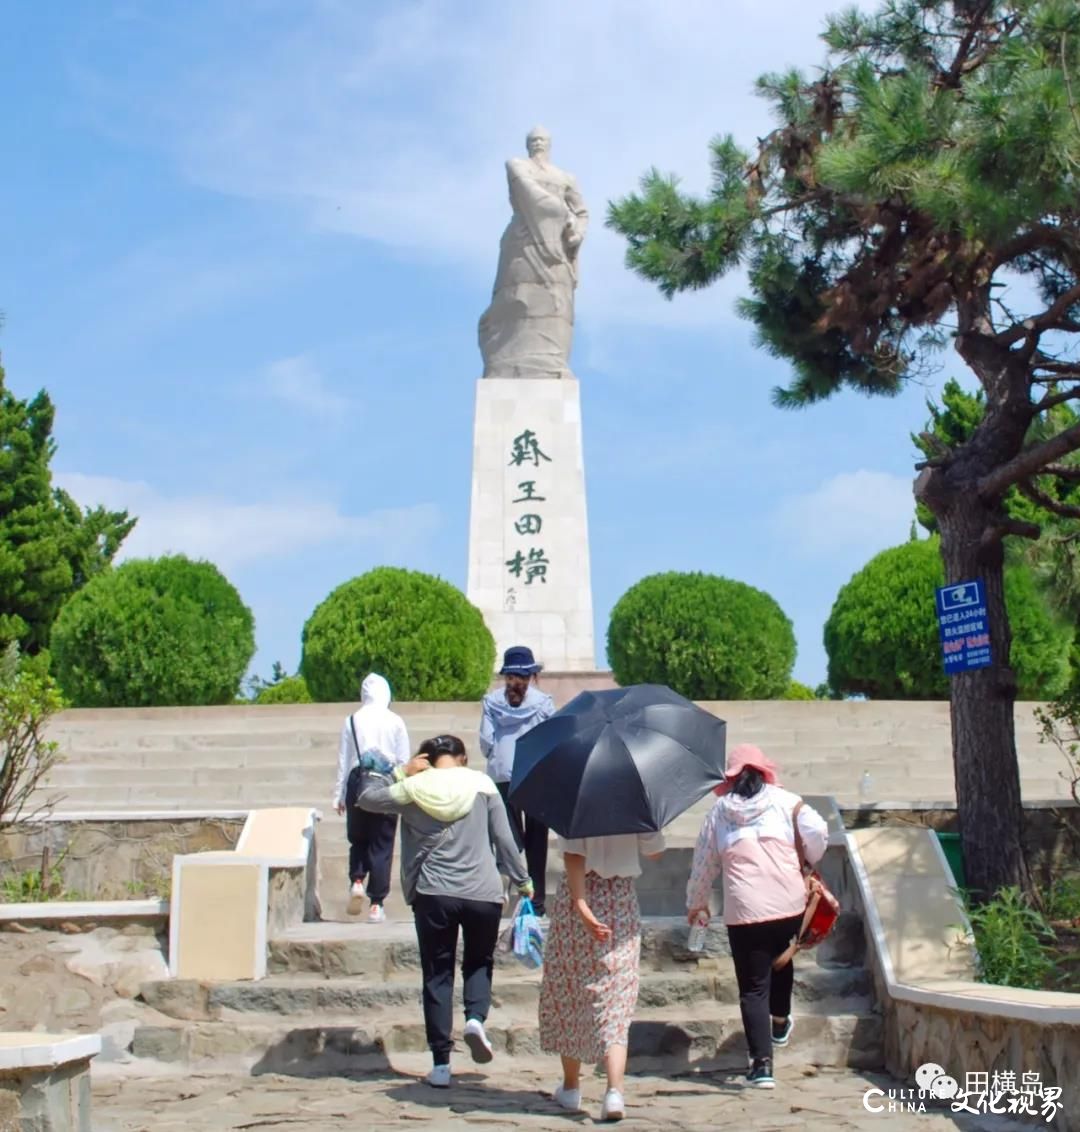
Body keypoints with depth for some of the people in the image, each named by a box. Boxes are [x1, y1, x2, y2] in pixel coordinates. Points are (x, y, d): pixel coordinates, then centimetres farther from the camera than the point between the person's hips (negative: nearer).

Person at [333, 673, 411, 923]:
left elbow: (343, 760, 3)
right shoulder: (396, 722, -2)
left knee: (358, 839, 19)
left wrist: (339, 795, 9)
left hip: (358, 782, 1)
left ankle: (356, 881, -5)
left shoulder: (352, 721, 0)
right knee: (382, 844, 6)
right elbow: (404, 760, 0)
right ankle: (377, 904, 5)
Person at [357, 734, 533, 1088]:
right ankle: (476, 1017, -8)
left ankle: (441, 1063, 6)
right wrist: (522, 881, 12)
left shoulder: (414, 788, 1)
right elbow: (504, 839, 3)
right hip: (483, 894, 0)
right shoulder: (482, 784, 3)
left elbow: (367, 798, 13)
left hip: (433, 895, 0)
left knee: (437, 973, 9)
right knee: (479, 962, 21)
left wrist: (400, 773, 14)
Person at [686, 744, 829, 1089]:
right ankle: (780, 1023, 47)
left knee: (753, 987, 3)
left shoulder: (719, 811, 8)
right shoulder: (784, 801, 5)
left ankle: (762, 1064, -4)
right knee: (782, 958, 30)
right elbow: (817, 831, -9)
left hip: (744, 911, -1)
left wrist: (696, 902, 29)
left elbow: (704, 862, 15)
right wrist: (809, 862, 13)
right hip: (789, 903, 2)